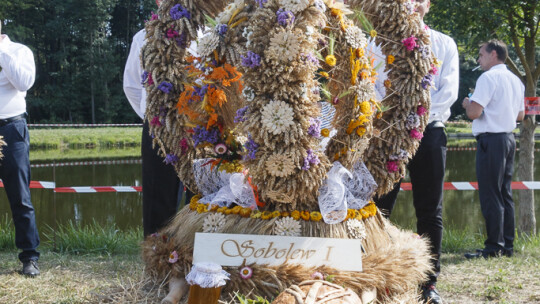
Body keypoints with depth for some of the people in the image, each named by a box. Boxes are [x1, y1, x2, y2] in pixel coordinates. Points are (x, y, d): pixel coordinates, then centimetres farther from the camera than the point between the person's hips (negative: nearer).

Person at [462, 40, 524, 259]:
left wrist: (467, 103, 1)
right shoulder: (515, 80, 14)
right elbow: (520, 115, 21)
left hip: (491, 140, -9)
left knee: (490, 195, -6)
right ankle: (507, 246, 15)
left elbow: (474, 113, -20)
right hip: (509, 138, 9)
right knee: (505, 194, 12)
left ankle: (494, 247, -5)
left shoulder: (488, 78, -13)